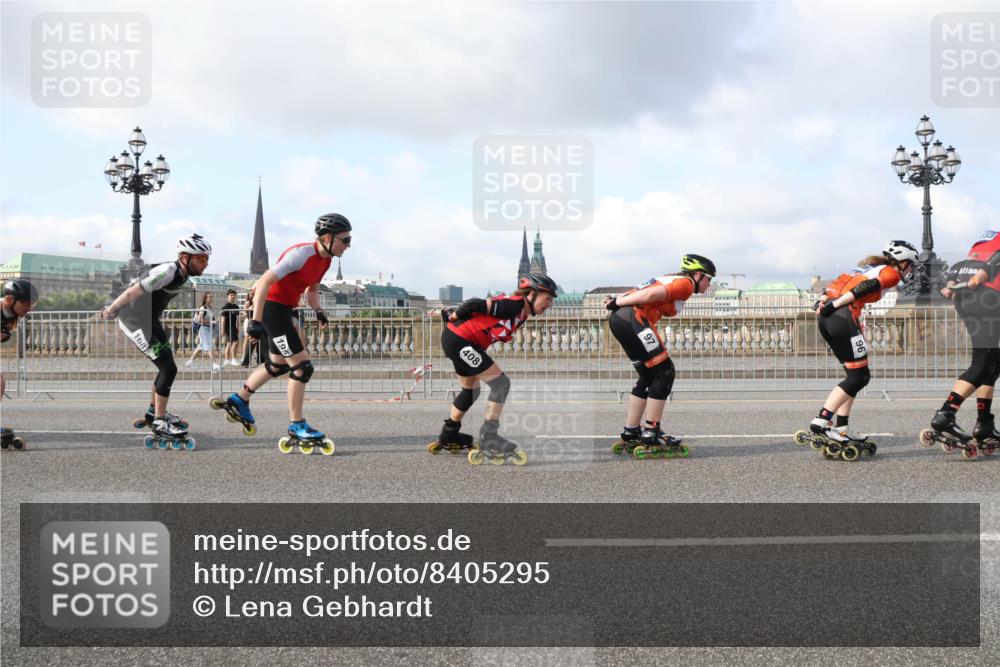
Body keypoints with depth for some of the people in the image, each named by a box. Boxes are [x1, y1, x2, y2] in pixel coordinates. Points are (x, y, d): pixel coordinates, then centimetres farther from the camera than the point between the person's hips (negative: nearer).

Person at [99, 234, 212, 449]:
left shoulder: (182, 274, 1)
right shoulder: (168, 272, -29)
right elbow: (131, 293, -25)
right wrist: (109, 311, -12)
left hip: (150, 319, 9)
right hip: (134, 321, -9)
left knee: (167, 366, 16)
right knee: (168, 368, -11)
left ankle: (154, 412, 33)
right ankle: (159, 424, -2)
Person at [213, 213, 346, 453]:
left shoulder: (325, 260, 5)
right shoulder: (301, 254, -23)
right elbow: (265, 282, -25)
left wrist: (318, 310, -2)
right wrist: (256, 321, -29)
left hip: (284, 310, 10)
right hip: (273, 307, -10)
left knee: (278, 364, 25)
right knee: (302, 366, -10)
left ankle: (239, 401, 40)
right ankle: (297, 427, -1)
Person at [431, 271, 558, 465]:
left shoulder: (522, 316, 10)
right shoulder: (513, 305, -20)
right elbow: (476, 305, -22)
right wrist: (453, 317, -7)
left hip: (457, 340, 11)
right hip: (459, 339, -11)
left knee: (471, 391, 23)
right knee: (500, 382, -11)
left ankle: (448, 436, 38)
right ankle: (489, 438, -10)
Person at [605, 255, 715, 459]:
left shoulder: (673, 280, 27)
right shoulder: (686, 283, -1)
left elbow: (641, 292, 15)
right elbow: (651, 294, -14)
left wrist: (617, 300, 3)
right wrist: (618, 302, -11)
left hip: (619, 319, 10)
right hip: (633, 319, -10)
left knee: (648, 377, 18)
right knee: (664, 373, -2)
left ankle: (630, 435, 23)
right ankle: (651, 438, -2)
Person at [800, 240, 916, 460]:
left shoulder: (869, 267, 30)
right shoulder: (891, 273, 6)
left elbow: (839, 282, 18)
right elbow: (863, 288, -9)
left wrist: (824, 300, 6)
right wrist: (836, 304, -16)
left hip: (826, 317, 9)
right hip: (843, 317, -9)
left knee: (857, 375, 15)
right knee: (859, 377, -3)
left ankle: (840, 428, 11)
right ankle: (820, 424, -11)